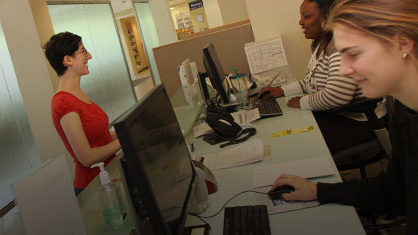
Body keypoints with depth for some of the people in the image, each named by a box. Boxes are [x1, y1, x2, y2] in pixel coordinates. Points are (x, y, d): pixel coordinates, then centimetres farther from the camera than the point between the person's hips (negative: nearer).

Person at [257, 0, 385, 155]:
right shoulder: (321, 44, 11)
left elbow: (337, 97, -33)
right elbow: (313, 81, 22)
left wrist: (302, 102, -16)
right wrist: (282, 91, 9)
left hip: (356, 121, -9)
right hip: (332, 114, 10)